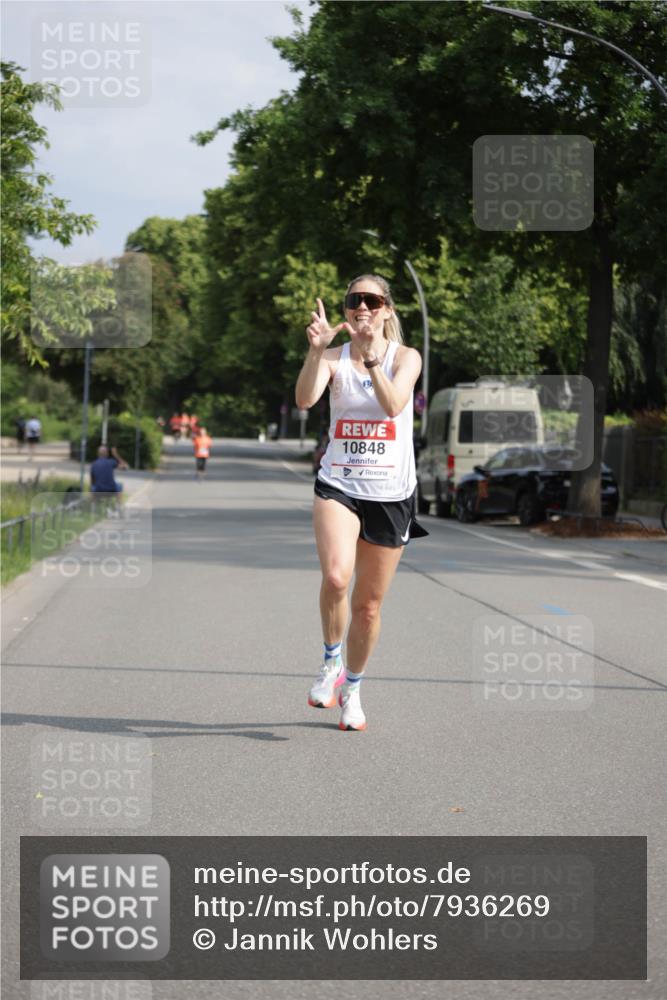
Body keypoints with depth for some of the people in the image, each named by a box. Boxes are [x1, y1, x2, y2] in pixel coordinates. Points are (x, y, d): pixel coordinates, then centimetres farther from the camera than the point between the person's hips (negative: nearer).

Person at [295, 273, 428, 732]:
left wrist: (371, 356, -32)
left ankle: (352, 688, 30)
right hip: (338, 486, 0)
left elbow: (393, 405, -21)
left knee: (369, 604, 7)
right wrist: (316, 350, -33)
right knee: (336, 576, -27)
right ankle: (331, 660, -1)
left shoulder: (406, 357, -2)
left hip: (390, 493, 1)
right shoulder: (334, 358, 1)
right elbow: (305, 399, -19)